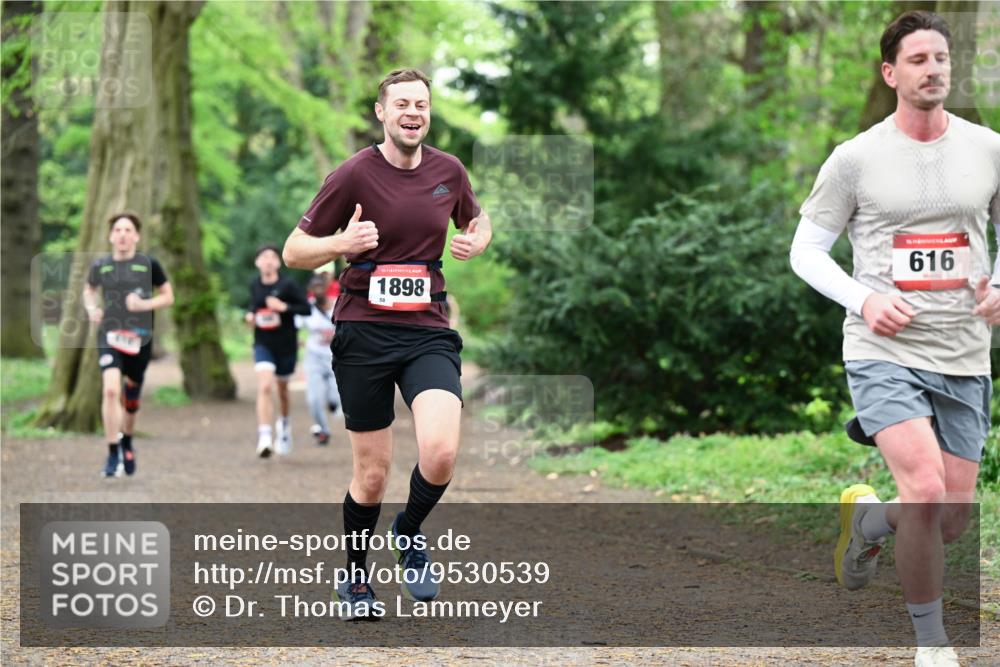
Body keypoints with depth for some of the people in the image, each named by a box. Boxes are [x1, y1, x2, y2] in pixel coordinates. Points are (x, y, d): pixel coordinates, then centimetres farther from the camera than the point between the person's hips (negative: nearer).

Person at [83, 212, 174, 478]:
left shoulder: (149, 265, -2)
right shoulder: (100, 266, 3)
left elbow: (168, 296, 5)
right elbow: (89, 290, 22)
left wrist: (145, 304, -12)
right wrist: (91, 309, 2)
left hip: (140, 339, 0)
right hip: (109, 337, 0)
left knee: (131, 398, 13)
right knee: (110, 389, -21)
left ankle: (127, 441, 42)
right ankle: (113, 454, -14)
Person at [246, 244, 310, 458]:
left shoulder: (287, 285, -10)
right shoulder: (255, 286, 2)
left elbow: (306, 308, -11)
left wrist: (284, 307, -23)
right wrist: (250, 315, -1)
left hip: (286, 345, -1)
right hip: (263, 344, 1)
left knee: (282, 390, 17)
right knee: (265, 387, -20)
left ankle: (284, 424, 47)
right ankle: (264, 437, -24)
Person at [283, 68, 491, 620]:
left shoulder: (448, 170, 5)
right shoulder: (354, 175, -6)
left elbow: (477, 220, 26)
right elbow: (294, 251, -1)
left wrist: (477, 240, 2)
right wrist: (342, 243, -21)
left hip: (428, 331, 2)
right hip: (363, 332, -2)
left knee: (440, 452, -20)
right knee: (372, 473, 3)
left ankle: (409, 533, 12)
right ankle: (355, 577, 28)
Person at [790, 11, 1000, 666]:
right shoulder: (855, 158, -3)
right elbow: (807, 248, 4)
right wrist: (863, 298, -13)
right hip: (884, 351, -4)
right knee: (926, 491, -23)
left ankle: (868, 517, 40)